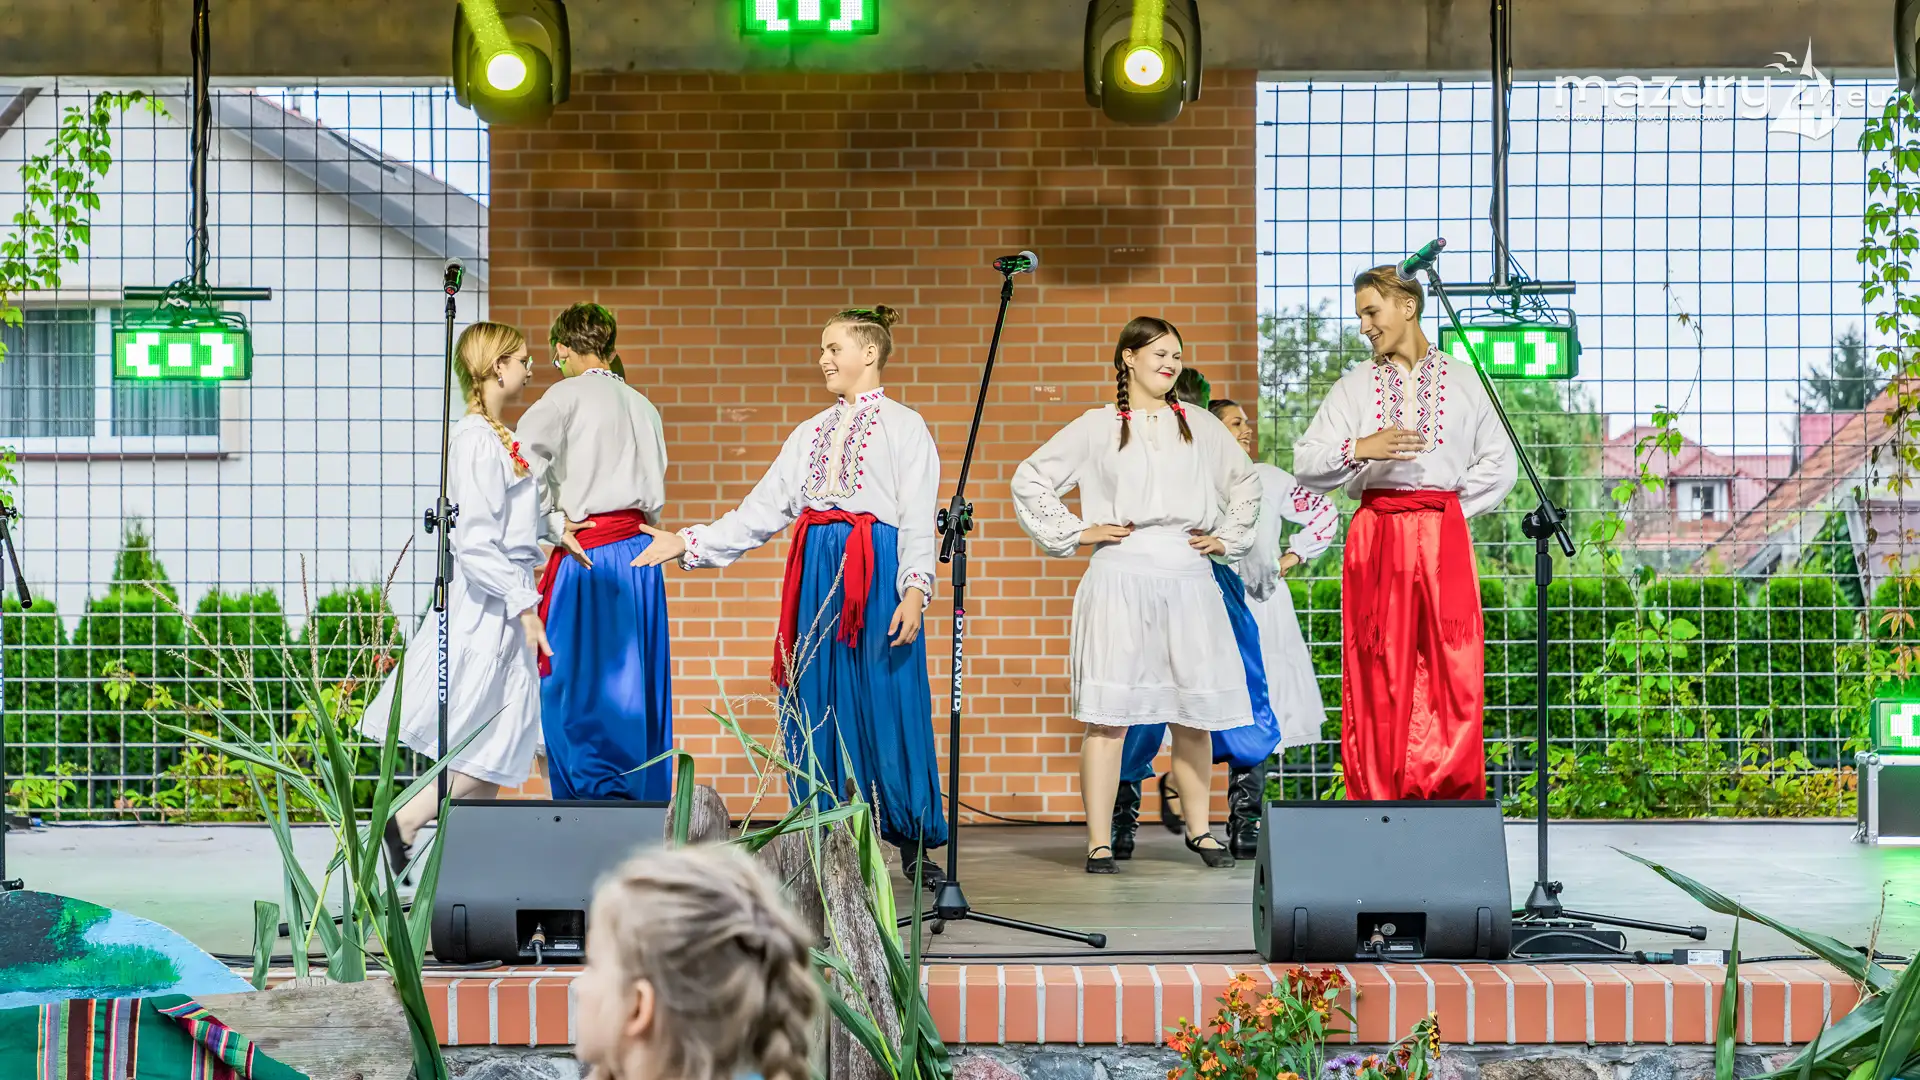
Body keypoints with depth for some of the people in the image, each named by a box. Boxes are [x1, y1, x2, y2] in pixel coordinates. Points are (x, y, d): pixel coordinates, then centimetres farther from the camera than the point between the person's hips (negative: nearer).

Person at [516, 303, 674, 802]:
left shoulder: (569, 395, -4)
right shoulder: (643, 406, 15)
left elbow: (524, 460, -19)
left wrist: (554, 526, -11)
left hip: (587, 556, -6)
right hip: (641, 556, 6)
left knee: (576, 688, -3)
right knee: (634, 689, 11)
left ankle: (600, 795, -11)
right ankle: (646, 798, 14)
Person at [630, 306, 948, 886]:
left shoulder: (904, 426, 3)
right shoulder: (812, 432, 19)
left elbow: (918, 519, -5)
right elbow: (761, 511, 16)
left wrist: (914, 590, -18)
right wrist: (686, 543, 9)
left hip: (877, 575, -5)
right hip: (817, 576, 5)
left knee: (887, 705, -6)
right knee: (818, 706, 2)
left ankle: (915, 844, 5)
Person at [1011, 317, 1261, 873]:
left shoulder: (1200, 425, 15)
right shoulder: (1098, 427, 7)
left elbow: (1245, 481, 28)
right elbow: (1030, 479, 9)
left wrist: (1228, 537, 17)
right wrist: (1073, 533, 3)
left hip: (1189, 579, 3)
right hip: (1120, 578, -3)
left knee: (1194, 712, 4)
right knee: (1109, 715, -7)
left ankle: (1199, 828, 20)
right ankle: (1099, 842, -5)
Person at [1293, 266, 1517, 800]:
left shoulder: (1461, 381, 10)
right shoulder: (1355, 387, 11)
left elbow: (1498, 465, 10)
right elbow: (1306, 464, 3)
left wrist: (1453, 507, 1)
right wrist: (1359, 449, -14)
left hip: (1442, 540, -1)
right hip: (1375, 536, 1)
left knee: (1450, 672, -6)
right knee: (1377, 678, -4)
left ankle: (1451, 802, -4)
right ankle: (1378, 802, -1)